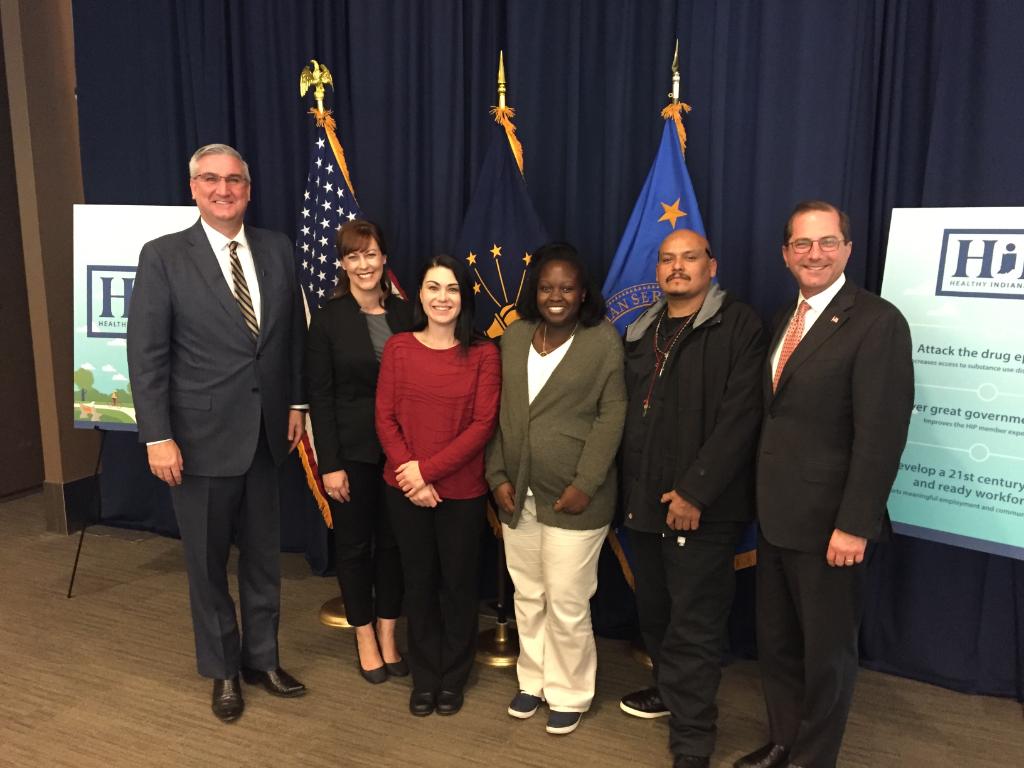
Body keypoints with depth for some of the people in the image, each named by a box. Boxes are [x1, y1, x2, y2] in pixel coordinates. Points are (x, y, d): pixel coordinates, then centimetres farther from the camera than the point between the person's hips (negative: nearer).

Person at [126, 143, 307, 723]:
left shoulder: (277, 248, 4)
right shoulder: (164, 256, -7)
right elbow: (146, 354, -10)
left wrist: (297, 402, 7)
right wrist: (158, 437, -14)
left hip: (267, 432, 4)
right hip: (202, 436, -3)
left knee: (264, 556, 15)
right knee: (208, 562, 12)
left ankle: (262, 658, 34)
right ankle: (223, 670, 32)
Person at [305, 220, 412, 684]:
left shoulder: (404, 313, 2)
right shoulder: (329, 318, -6)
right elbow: (319, 395, -7)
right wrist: (330, 463, -11)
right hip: (352, 449, -2)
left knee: (393, 541, 12)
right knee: (354, 543, 11)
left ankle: (388, 635, 29)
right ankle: (365, 638, 28)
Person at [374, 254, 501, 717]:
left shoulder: (483, 354, -6)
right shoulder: (398, 348, 0)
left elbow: (483, 424, -11)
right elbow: (385, 418, -2)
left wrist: (428, 469, -16)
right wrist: (409, 473, -14)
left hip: (462, 491, -1)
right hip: (405, 488, 2)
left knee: (458, 583, 12)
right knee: (418, 581, 14)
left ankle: (453, 678, 33)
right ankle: (424, 677, 32)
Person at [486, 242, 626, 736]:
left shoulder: (603, 339, -5)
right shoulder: (514, 337, 8)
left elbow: (612, 416, -9)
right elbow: (497, 413, 9)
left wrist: (585, 484, -14)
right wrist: (498, 476, 1)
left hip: (572, 497, -4)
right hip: (517, 495, 5)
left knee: (566, 605, 3)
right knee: (527, 598, 15)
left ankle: (569, 695, 23)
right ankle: (534, 681, 34)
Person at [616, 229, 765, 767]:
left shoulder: (738, 326, -7)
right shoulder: (641, 333, 13)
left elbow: (739, 417, -15)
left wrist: (694, 491, -18)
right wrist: (629, 489, 7)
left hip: (703, 507, -6)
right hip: (643, 502, 6)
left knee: (694, 627, 0)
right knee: (654, 612, 19)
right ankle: (669, 690, 41)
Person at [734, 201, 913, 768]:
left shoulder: (877, 321, -14)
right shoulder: (784, 319, 10)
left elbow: (881, 434, -19)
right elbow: (778, 414, 10)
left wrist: (853, 525, -21)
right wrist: (762, 500, 8)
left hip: (827, 523, -7)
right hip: (775, 515, 7)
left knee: (826, 651, 13)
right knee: (776, 642, 20)